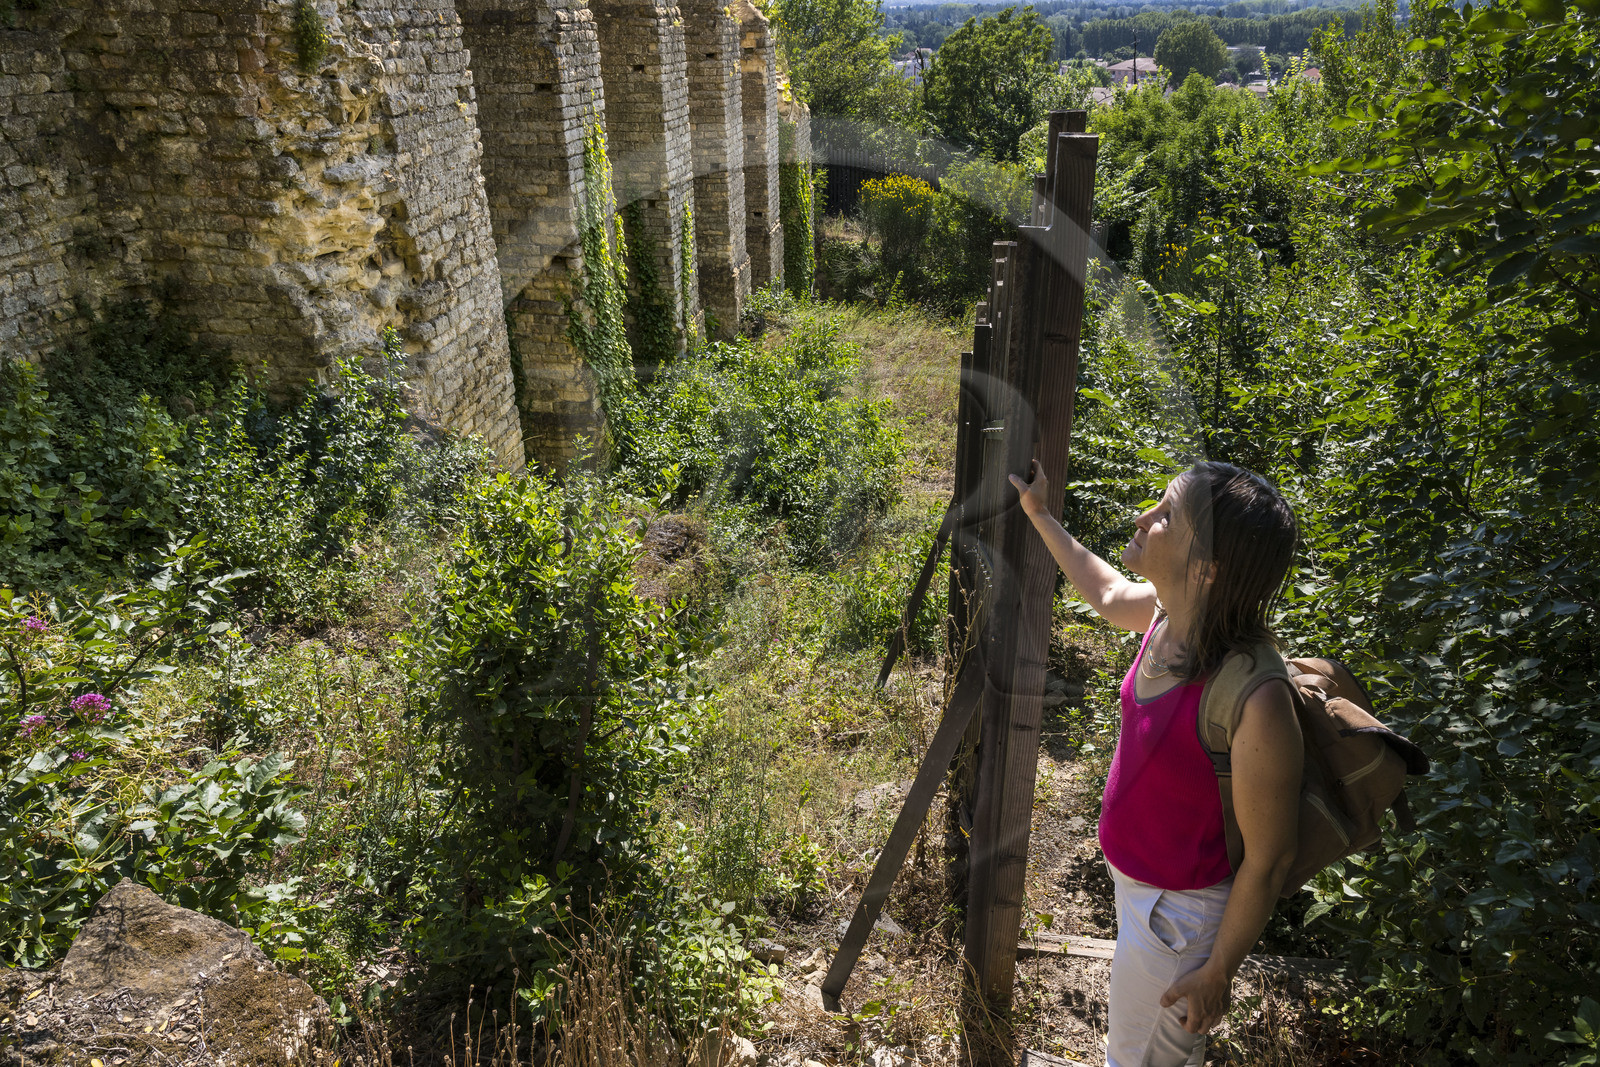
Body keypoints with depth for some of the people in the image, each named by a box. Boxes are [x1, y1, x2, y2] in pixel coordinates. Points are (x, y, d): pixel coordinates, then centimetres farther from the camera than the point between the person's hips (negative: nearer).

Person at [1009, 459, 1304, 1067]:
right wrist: (1037, 514, 17)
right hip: (1136, 879, 7)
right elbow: (1106, 593, 10)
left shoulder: (1255, 701, -37)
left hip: (1178, 910, -7)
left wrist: (1217, 974, -13)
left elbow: (1268, 861, -25)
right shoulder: (1168, 614, -15)